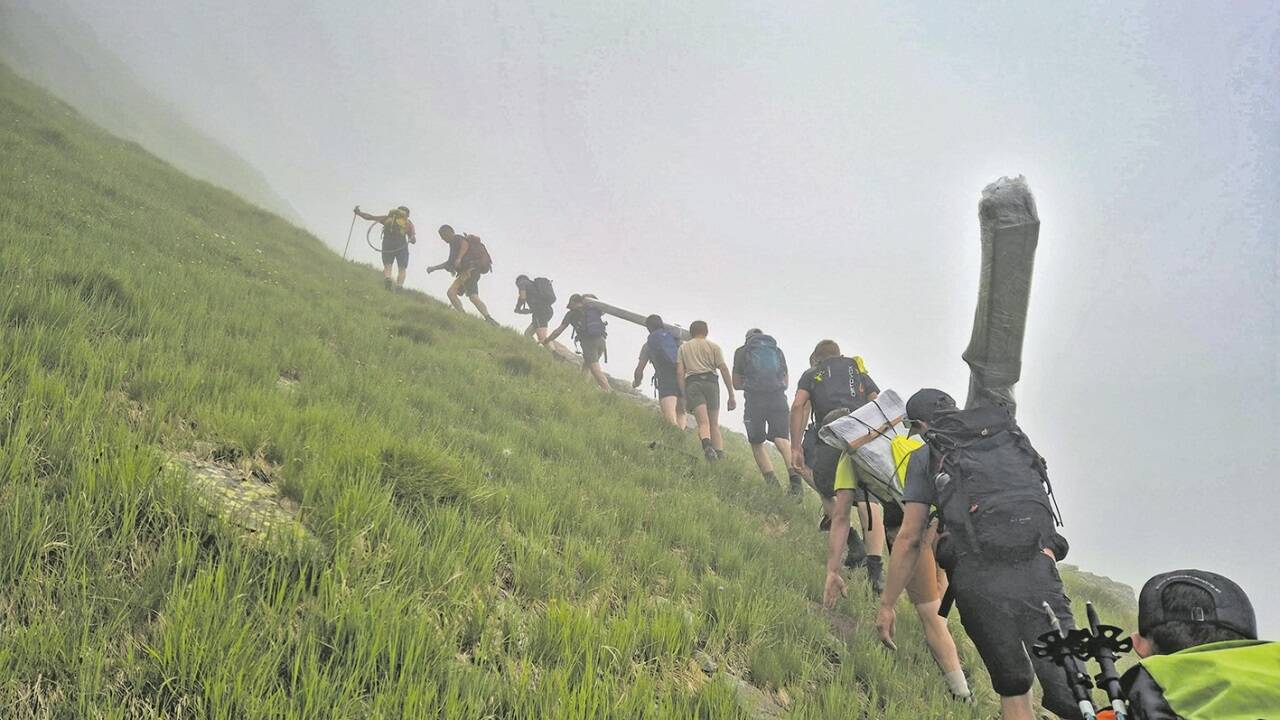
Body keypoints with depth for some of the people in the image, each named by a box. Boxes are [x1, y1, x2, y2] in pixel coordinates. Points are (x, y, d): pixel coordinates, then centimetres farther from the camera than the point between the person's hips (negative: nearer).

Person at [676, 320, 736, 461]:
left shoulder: (683, 348, 20)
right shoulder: (714, 346, 17)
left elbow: (679, 373, 8)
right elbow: (724, 370, 6)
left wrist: (685, 397, 7)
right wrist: (731, 395, 6)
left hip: (692, 383, 0)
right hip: (710, 382, 0)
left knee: (703, 422, -14)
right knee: (715, 424, 7)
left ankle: (707, 446, -43)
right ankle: (720, 456, -10)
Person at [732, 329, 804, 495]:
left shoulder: (741, 352, 12)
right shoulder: (778, 351, 20)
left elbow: (736, 383, 13)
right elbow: (786, 382, 25)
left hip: (754, 400, -2)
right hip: (778, 399, 2)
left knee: (757, 443, 10)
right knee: (781, 439, -6)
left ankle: (772, 482, -3)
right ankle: (794, 472, -31)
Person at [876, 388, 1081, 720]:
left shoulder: (925, 456, 17)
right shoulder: (1009, 431, 27)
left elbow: (909, 539, 13)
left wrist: (887, 604, 21)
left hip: (978, 577, -1)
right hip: (1037, 567, 1)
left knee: (1012, 687, 17)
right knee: (1070, 691, -3)